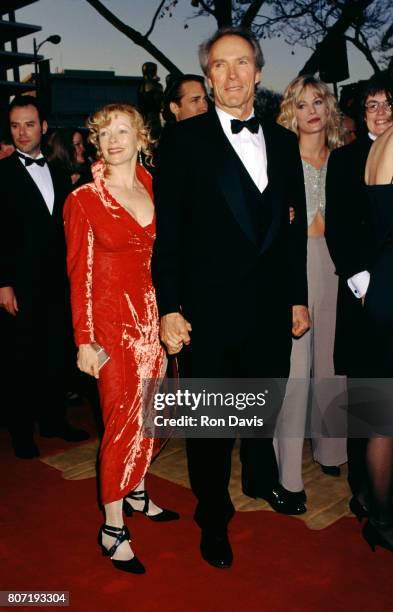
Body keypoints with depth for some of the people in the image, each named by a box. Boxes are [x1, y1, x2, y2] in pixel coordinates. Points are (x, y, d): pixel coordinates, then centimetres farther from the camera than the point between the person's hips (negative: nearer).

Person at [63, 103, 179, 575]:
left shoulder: (154, 189, 7)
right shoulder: (84, 199, -6)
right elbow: (80, 274, -7)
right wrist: (84, 340, -9)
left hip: (153, 314, 5)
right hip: (112, 317, -4)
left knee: (149, 413, 12)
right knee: (122, 420, -1)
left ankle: (135, 493, 34)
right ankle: (112, 528, 15)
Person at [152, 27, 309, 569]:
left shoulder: (283, 142, 9)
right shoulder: (184, 140, -5)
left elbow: (294, 226, 10)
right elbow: (167, 232, -8)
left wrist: (298, 296, 10)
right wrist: (170, 308, -12)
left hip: (271, 307, 4)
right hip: (209, 310, -3)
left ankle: (261, 479, 46)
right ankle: (214, 518, 31)